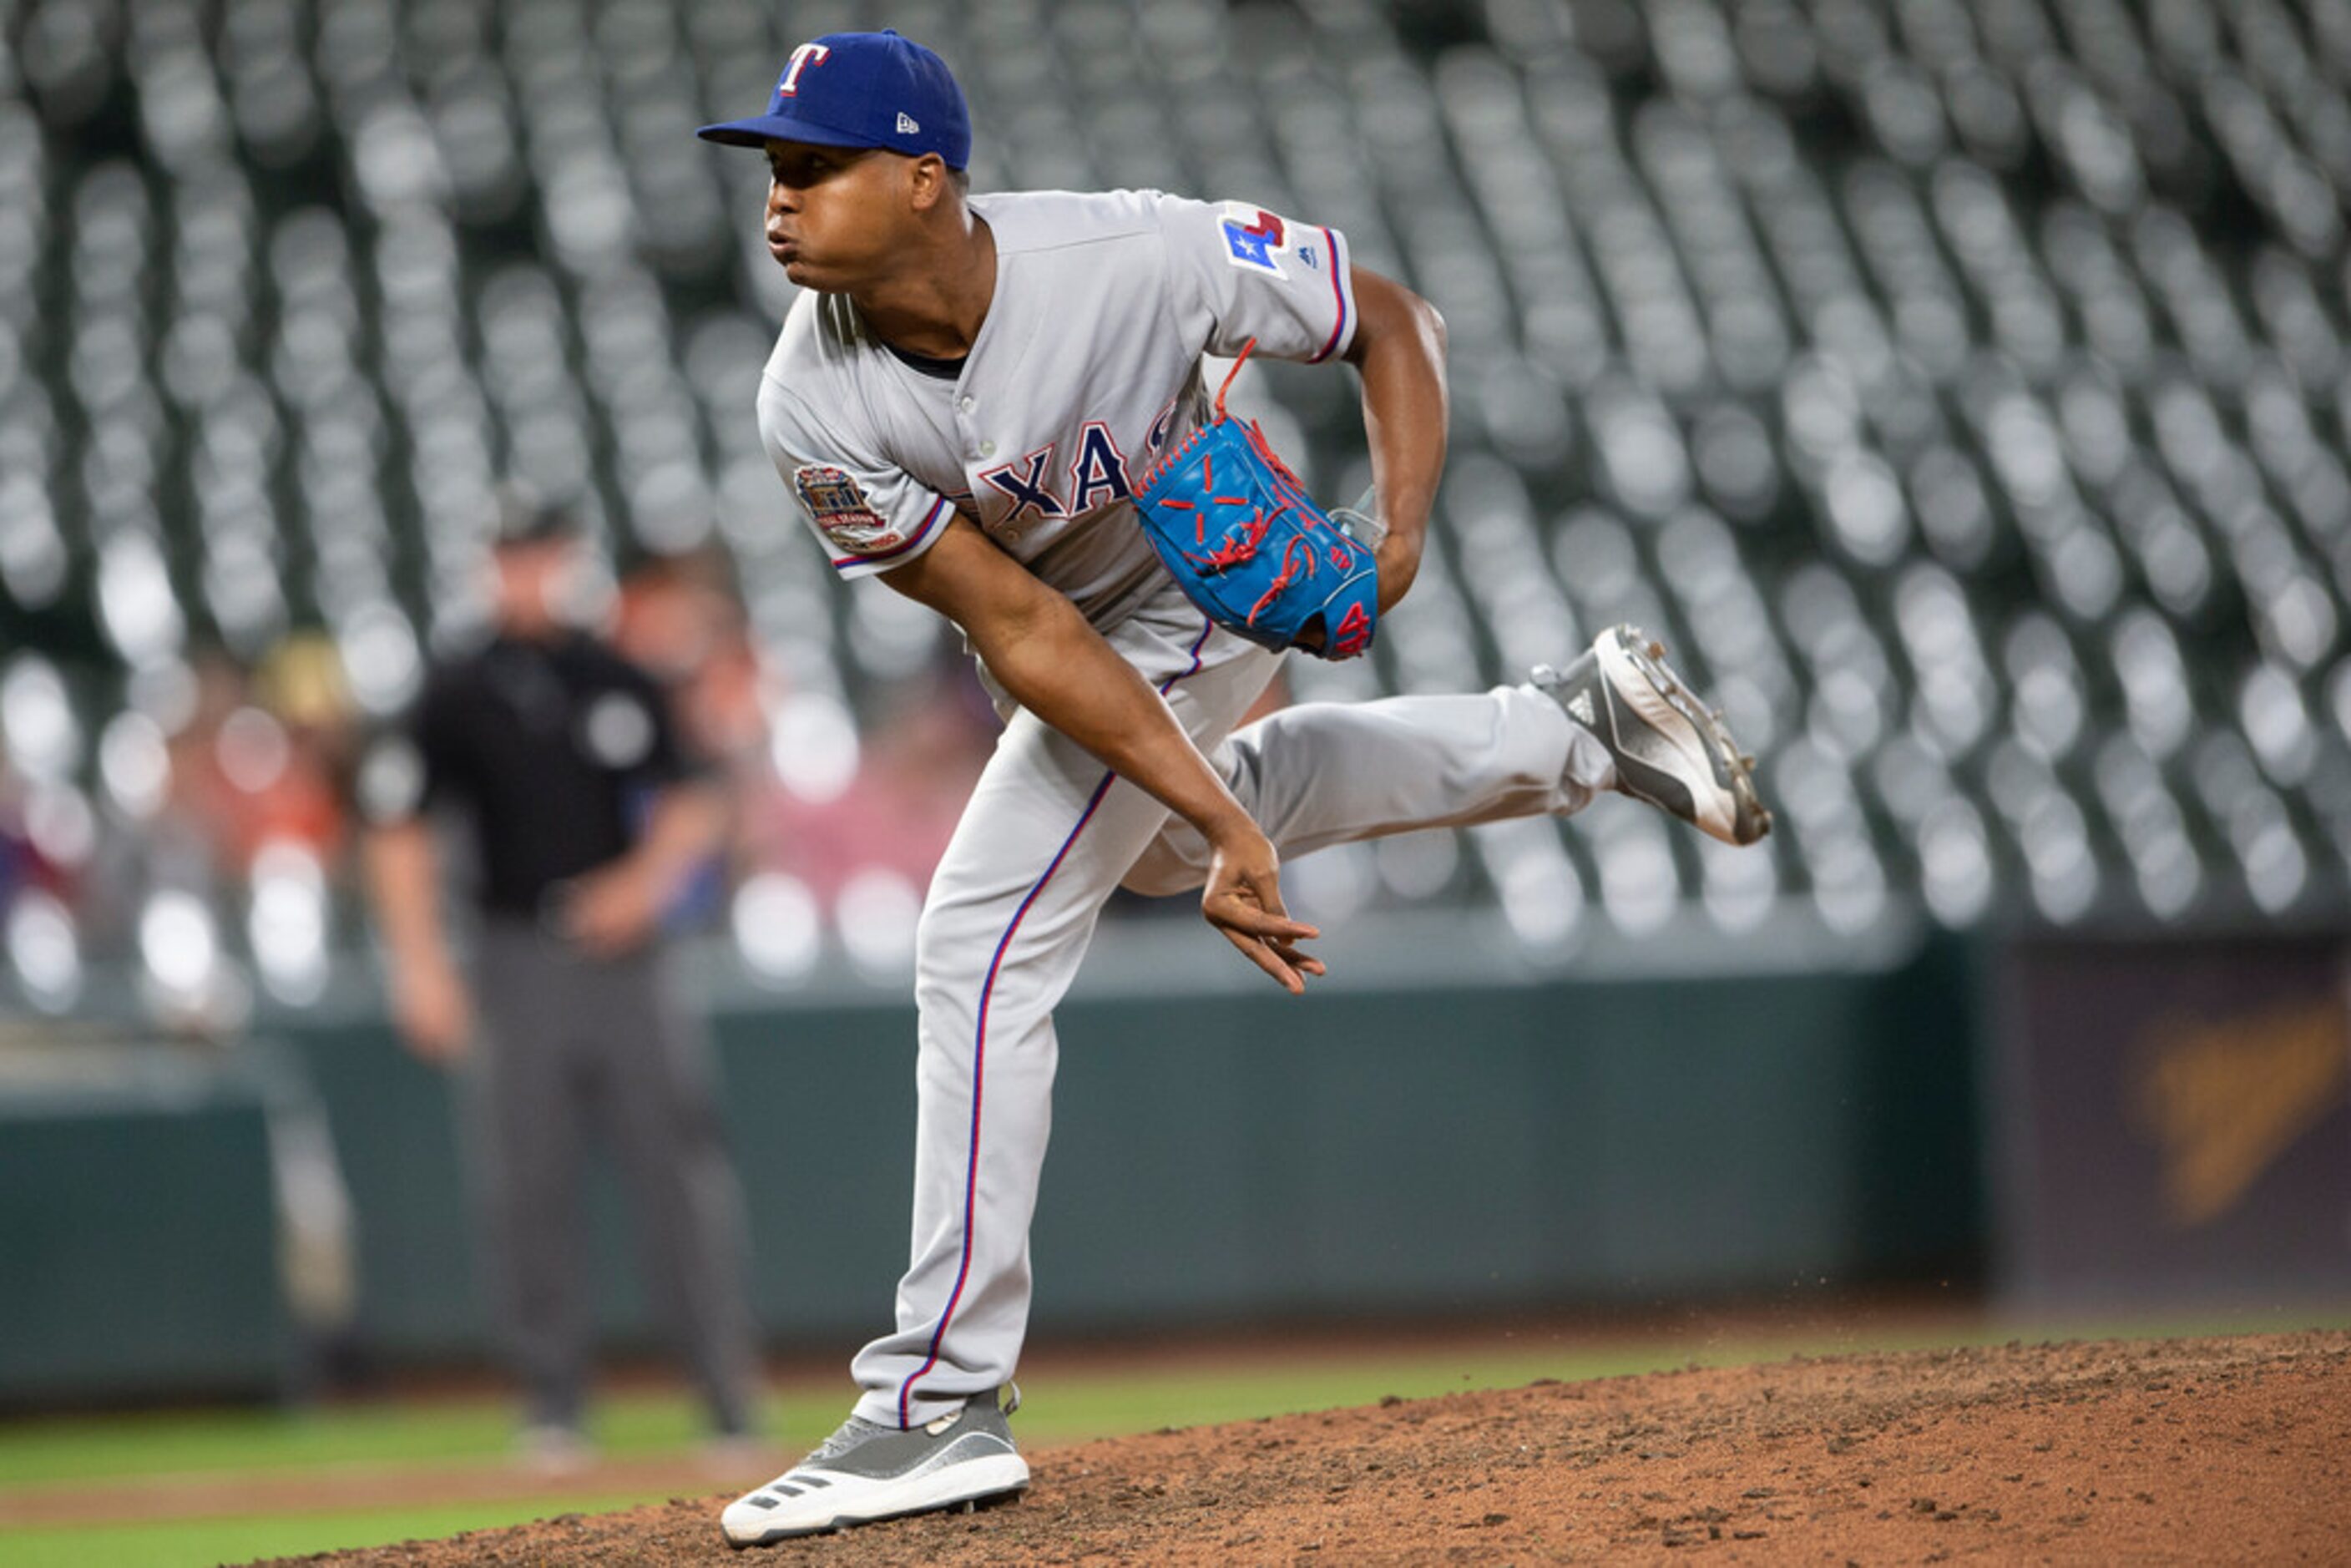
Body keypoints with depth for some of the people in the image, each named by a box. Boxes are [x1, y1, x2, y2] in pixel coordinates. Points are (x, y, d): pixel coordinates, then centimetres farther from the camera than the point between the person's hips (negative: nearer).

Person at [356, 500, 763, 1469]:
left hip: (621, 954, 1)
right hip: (517, 968, -1)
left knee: (679, 1169, -5)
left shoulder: (619, 686, 11)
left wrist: (646, 880, -6)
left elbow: (691, 804, 14)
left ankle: (731, 1401, -2)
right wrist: (420, 966, -5)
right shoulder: (460, 699, 4)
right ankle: (553, 1408, 4)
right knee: (526, 1187, -3)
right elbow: (397, 830, 3)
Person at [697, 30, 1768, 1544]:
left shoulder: (1132, 256, -37)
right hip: (1070, 627, 5)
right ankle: (1573, 727, 42)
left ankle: (942, 1405, -11)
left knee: (983, 948, -15)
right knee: (1159, 838, 31)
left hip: (1199, 594, -5)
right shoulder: (814, 411, -29)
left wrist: (1403, 532, -35)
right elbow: (1023, 638, -28)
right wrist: (1222, 828, -33)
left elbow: (1393, 319, -20)